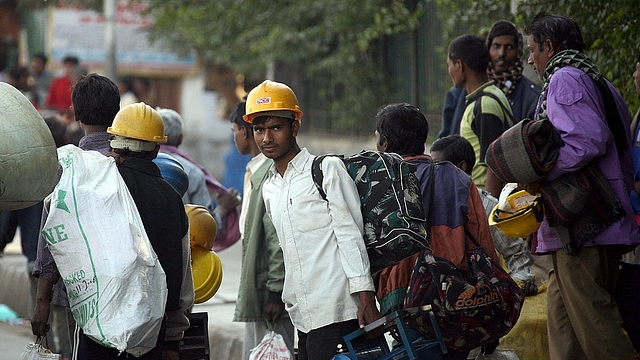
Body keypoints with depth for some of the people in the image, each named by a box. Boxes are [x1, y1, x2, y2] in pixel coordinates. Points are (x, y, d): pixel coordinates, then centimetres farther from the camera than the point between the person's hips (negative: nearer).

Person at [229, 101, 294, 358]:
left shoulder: (271, 173, -16)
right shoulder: (253, 172, 18)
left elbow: (279, 236, -21)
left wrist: (275, 291, -22)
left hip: (270, 289, -11)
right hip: (255, 289, 11)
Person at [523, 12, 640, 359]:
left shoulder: (564, 79, -8)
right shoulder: (599, 82, 22)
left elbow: (587, 141, -22)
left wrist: (540, 175, -15)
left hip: (582, 225, -10)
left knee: (592, 320, -10)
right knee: (561, 317, 12)